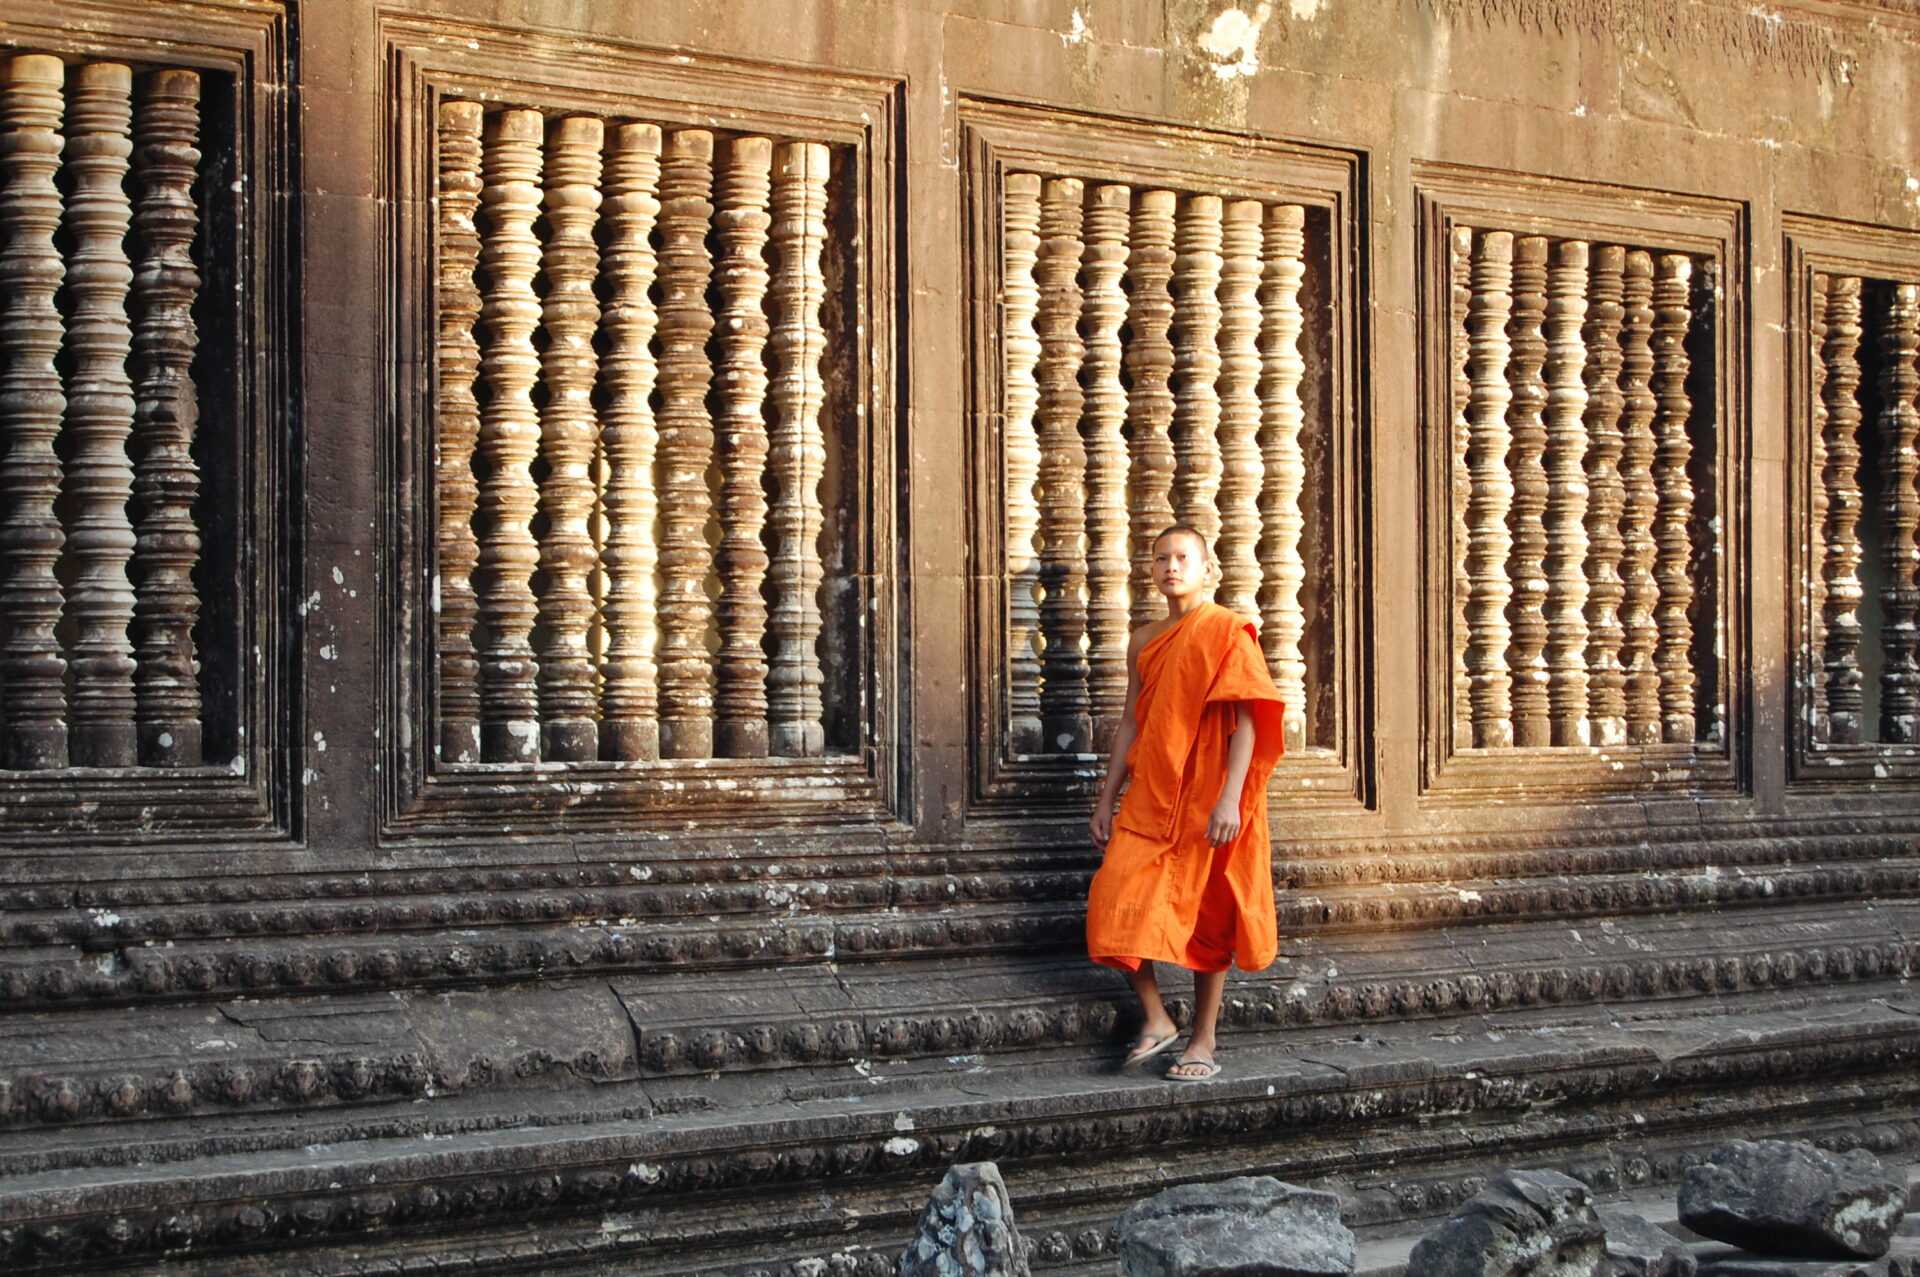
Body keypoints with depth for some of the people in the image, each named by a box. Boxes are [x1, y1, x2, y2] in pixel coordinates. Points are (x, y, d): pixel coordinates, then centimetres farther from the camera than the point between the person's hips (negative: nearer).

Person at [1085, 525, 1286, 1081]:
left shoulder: (1227, 633, -6)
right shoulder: (1144, 641, 13)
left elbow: (1245, 721, -12)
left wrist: (1229, 799, -21)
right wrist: (1106, 800, 14)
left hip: (1207, 800, -5)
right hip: (1150, 797, 5)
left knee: (1205, 915, 2)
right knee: (1117, 902, -7)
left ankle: (1203, 1041, 13)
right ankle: (1155, 1019, 10)